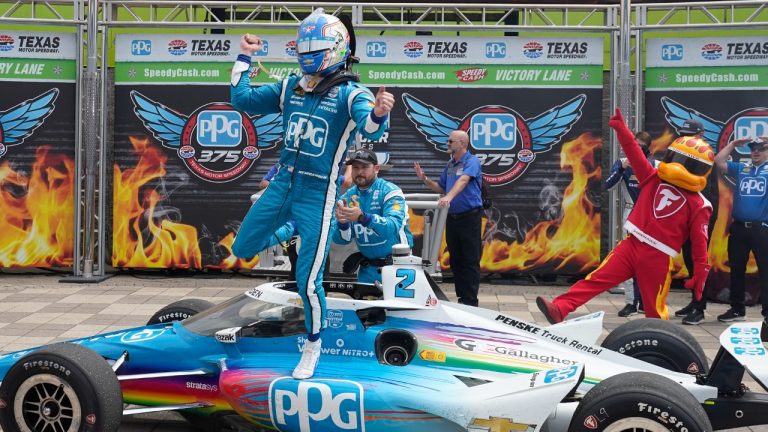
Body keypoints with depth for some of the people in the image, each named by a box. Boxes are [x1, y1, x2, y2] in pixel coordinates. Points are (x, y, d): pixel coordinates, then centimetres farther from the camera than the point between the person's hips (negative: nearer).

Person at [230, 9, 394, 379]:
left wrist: (379, 114, -52)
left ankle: (312, 346, 18)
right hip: (282, 184, 6)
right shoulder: (289, 87, 4)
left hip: (317, 195, -5)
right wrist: (245, 57, 4)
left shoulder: (351, 93, -11)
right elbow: (242, 99, 10)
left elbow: (369, 129, -29)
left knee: (307, 281, -6)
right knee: (242, 250, 18)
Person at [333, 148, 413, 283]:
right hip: (368, 269, 5)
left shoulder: (390, 191, -12)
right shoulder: (347, 197, 3)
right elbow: (342, 240, 0)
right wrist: (342, 223, -23)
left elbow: (394, 226, -28)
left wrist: (362, 217, -42)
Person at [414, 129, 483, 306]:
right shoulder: (450, 164, 14)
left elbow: (463, 180, -27)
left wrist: (449, 197, -42)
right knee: (455, 259, 11)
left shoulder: (472, 161, -9)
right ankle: (461, 297, 19)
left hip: (470, 216, -8)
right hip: (452, 217, 8)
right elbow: (441, 188, 20)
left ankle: (470, 301, -1)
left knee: (470, 261, -4)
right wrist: (424, 179, 5)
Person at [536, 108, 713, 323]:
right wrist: (622, 130, -11)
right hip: (631, 245, 4)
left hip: (658, 259, -4)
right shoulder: (655, 179, 10)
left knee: (655, 311, 5)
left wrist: (701, 275, -2)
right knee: (597, 278, -10)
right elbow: (635, 156, 1)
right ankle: (559, 309, -19)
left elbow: (700, 243, -3)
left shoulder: (698, 206, -3)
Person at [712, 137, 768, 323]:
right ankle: (736, 309, 22)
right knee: (736, 270, 11)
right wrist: (733, 144, 9)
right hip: (739, 227, 4)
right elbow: (719, 162, 8)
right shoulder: (741, 168, 13)